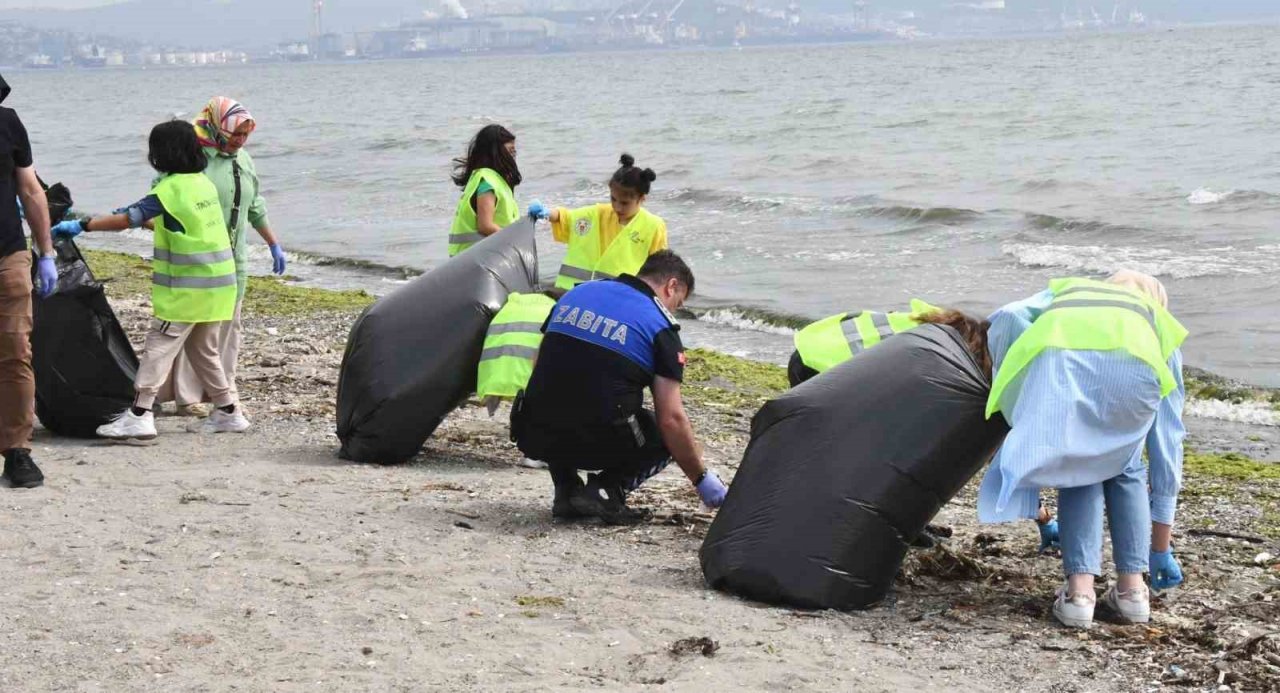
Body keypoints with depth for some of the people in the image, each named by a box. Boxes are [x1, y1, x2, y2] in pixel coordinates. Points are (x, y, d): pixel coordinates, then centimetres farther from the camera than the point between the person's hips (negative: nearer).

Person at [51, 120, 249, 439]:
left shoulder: (171, 188, -15)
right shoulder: (205, 183, 9)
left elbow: (128, 218, -21)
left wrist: (82, 225, -19)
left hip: (187, 288, -8)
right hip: (217, 283, 8)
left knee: (160, 347, -7)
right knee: (203, 350, 18)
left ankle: (139, 415, -12)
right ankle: (228, 411, 20)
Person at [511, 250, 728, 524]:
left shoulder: (577, 293, 14)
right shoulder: (659, 325, -1)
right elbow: (671, 418, -5)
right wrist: (702, 479, 7)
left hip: (534, 437, 5)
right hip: (598, 444, -5)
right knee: (669, 436, 20)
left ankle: (565, 487, 14)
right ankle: (606, 490, -3)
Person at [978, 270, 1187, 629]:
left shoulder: (1063, 291, 44)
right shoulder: (1159, 323, 42)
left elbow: (1008, 318, 18)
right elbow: (1168, 441, 43)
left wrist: (1008, 391, 27)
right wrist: (1161, 549, 48)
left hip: (1056, 356, 0)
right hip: (1132, 362, 0)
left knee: (1077, 472, 24)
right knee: (1124, 470, 29)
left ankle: (1079, 590, 10)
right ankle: (1132, 588, 22)